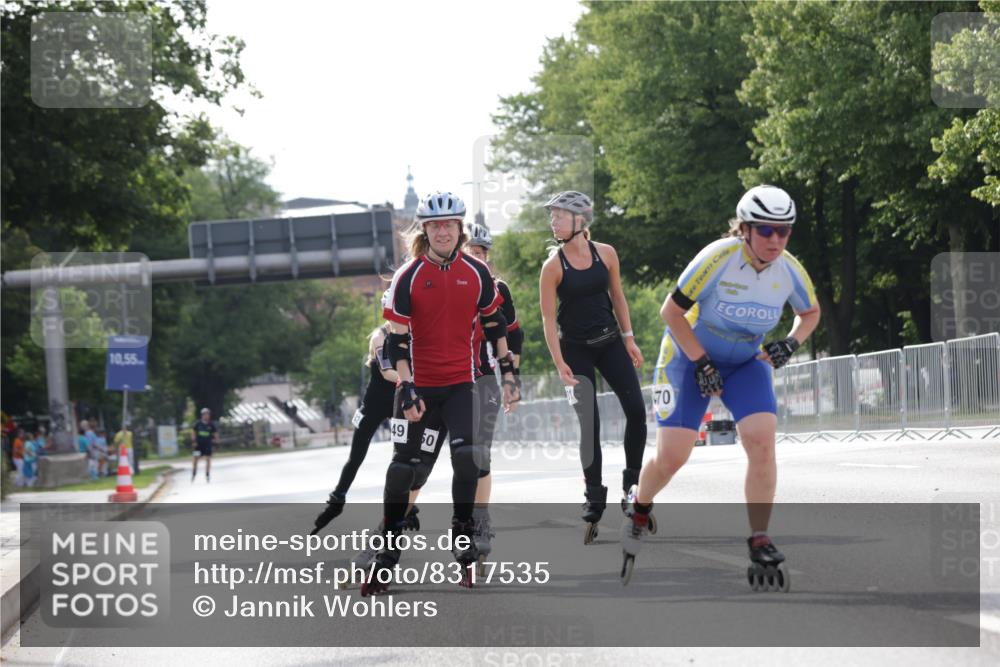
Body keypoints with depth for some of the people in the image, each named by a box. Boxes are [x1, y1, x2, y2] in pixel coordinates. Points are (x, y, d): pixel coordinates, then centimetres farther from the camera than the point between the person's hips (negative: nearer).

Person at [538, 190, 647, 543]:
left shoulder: (605, 253, -3)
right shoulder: (553, 266, -11)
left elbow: (617, 297, 8)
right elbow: (548, 319, -10)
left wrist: (628, 338, 6)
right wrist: (560, 364, -15)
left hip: (610, 342, 3)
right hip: (576, 350, -3)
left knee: (636, 410, -6)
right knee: (589, 424, -4)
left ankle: (632, 480, 12)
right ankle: (594, 499, 5)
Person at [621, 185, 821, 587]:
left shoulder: (789, 271, -14)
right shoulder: (718, 258, -28)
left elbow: (810, 313, 8)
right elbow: (671, 311, -20)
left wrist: (791, 343, -12)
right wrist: (702, 363, -19)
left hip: (747, 361, 3)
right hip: (691, 354, -3)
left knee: (762, 441, -19)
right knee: (671, 456, -7)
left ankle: (759, 539, -11)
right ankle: (639, 509, 26)